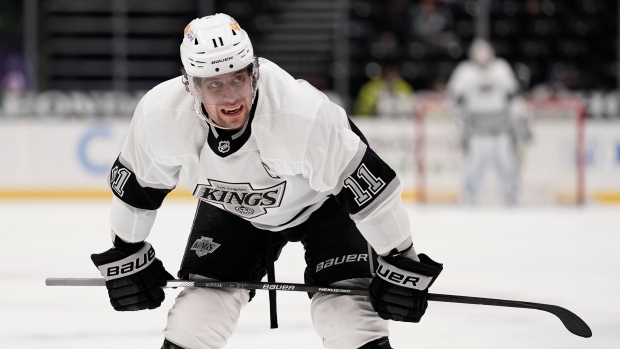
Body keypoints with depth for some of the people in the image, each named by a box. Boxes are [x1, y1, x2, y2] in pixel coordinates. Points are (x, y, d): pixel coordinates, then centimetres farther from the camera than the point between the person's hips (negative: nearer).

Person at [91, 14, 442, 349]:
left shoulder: (307, 113, -40)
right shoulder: (159, 114, -29)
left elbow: (368, 185, -29)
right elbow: (136, 184, -7)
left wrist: (401, 263, -22)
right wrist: (126, 254, 3)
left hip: (321, 204, -3)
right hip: (230, 209, 3)